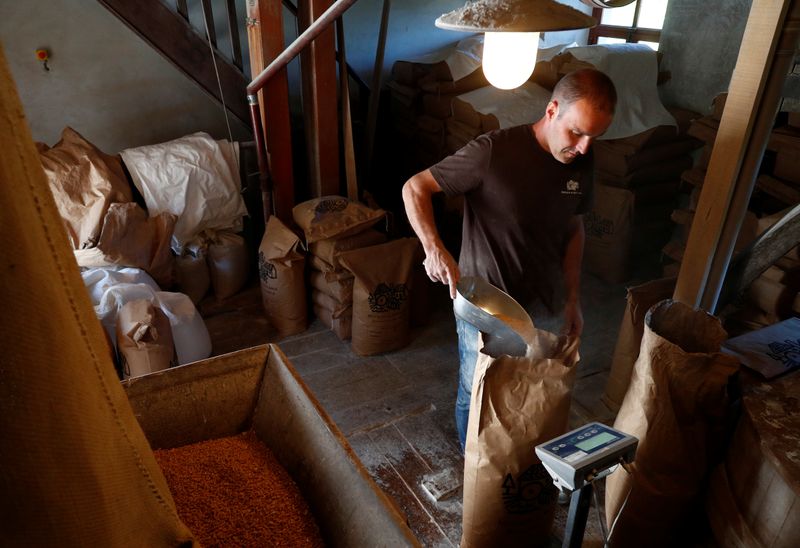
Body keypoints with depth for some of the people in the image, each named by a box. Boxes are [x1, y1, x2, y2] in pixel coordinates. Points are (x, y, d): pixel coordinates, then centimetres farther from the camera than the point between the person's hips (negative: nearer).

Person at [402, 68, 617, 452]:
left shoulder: (581, 164, -5)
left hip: (541, 304, 5)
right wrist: (434, 247, -35)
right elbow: (415, 188, -19)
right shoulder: (493, 151, -24)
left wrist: (573, 299, 8)